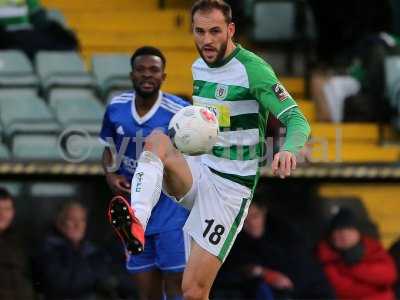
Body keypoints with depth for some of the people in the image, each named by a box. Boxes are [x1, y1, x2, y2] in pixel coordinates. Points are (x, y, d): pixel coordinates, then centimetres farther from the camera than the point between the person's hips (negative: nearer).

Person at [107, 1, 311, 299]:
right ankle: (137, 223, -46)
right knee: (157, 139, -27)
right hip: (197, 170, 6)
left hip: (230, 184, -6)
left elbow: (298, 121, -20)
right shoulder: (198, 67, 9)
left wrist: (288, 149, -41)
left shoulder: (252, 69, -13)